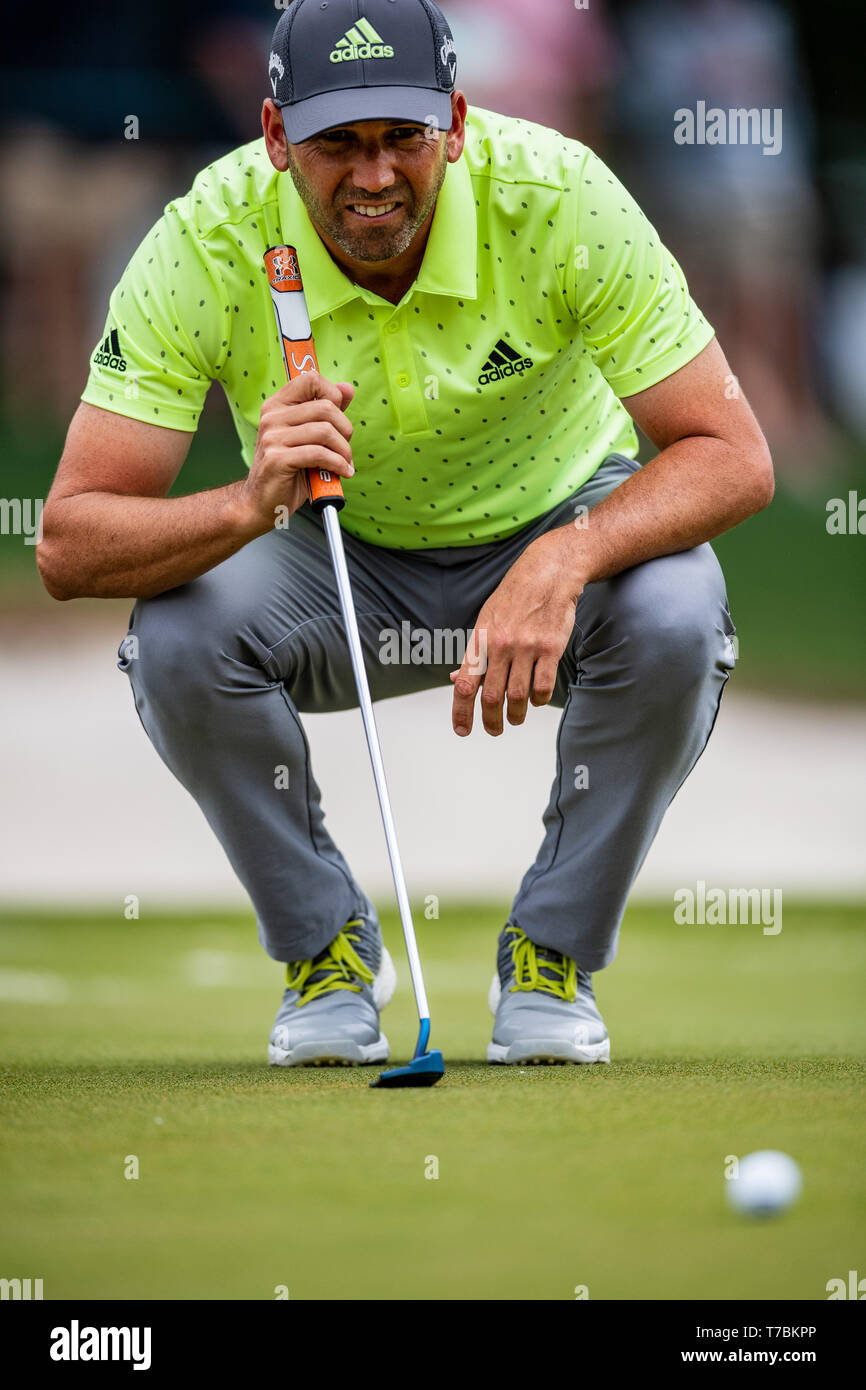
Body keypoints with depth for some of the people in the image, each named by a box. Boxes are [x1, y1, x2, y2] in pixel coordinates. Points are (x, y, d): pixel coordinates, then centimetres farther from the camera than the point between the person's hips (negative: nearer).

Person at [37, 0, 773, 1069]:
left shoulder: (559, 198, -28)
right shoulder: (206, 244, -26)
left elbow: (732, 456, -28)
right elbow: (69, 547, -28)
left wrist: (563, 561, -46)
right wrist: (250, 504, -48)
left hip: (559, 528, 0)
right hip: (338, 560, 1)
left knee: (671, 620, -32)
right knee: (178, 636, -30)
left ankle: (555, 953, -7)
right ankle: (327, 944, -3)